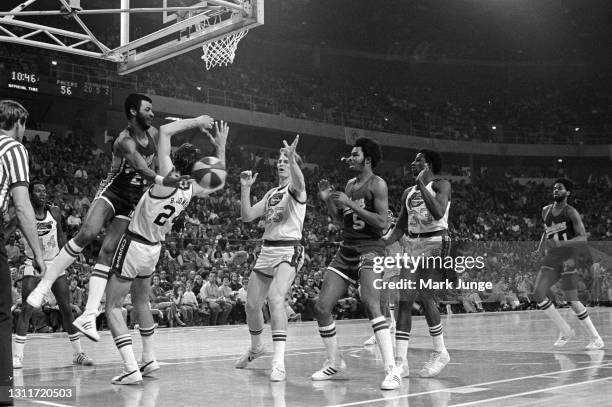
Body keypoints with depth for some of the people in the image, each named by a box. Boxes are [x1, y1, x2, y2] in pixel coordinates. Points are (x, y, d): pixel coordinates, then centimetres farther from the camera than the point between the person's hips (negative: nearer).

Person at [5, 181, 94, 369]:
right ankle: (18, 356, -8)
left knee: (66, 308, 2)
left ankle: (78, 353, 11)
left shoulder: (54, 212, -1)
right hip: (33, 266, -3)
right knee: (26, 309, -12)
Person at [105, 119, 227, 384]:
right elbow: (219, 184, 19)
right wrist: (221, 147, 16)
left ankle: (131, 369, -11)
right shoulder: (192, 189, -4)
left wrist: (195, 121, -9)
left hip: (134, 245, -7)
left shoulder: (168, 179, -23)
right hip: (154, 249, 7)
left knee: (113, 307, 0)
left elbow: (164, 131, -22)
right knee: (140, 302, 27)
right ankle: (149, 360, 29)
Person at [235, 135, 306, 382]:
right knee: (252, 304, 11)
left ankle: (279, 362, -30)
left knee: (275, 298, -28)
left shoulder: (295, 190, -4)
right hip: (267, 249, 8)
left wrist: (292, 159, -48)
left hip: (289, 250, -8)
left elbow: (299, 182, -30)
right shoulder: (272, 193, 18)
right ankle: (256, 348, 38)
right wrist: (245, 189, 2)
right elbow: (247, 216, 14)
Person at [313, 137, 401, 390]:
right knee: (321, 308, 3)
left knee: (371, 304, -28)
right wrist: (328, 200, 9)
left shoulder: (377, 184, -6)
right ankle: (334, 363, 22)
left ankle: (392, 370, -28)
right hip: (346, 249, 8)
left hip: (370, 248, -8)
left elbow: (382, 222, -16)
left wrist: (351, 204, -18)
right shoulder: (349, 185, 16)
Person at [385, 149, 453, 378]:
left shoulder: (441, 185, -3)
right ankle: (401, 361, -6)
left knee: (425, 297, -11)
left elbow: (438, 213, -22)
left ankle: (440, 353, 9)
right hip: (413, 245, 7)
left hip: (435, 243, -6)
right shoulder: (408, 193, 17)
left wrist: (421, 184, -20)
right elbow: (400, 228, 20)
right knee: (404, 300, -4)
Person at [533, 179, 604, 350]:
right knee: (538, 295, -9)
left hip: (568, 257, -6)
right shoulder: (546, 211, 12)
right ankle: (565, 331, 5)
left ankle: (596, 339, 2)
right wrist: (539, 250, 20)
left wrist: (561, 243, -28)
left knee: (572, 301, -12)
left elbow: (583, 238, -15)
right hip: (551, 259, 6)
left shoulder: (571, 212, -7)